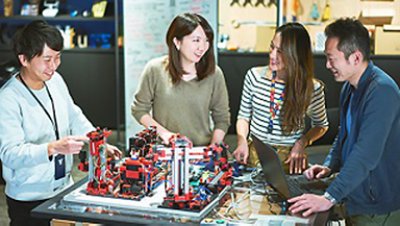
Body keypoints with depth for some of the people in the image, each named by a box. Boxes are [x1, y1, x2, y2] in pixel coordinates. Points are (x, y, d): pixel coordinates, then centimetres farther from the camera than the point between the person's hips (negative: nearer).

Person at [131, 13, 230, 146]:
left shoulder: (214, 74, 1)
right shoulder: (155, 69, -2)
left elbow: (222, 119, 7)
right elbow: (139, 109, 6)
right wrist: (163, 132, -7)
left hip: (201, 151, 1)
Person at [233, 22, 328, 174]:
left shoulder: (313, 88, -6)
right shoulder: (254, 76, -1)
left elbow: (321, 125, 12)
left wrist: (303, 142, -5)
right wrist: (242, 140, -6)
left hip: (289, 158, -1)